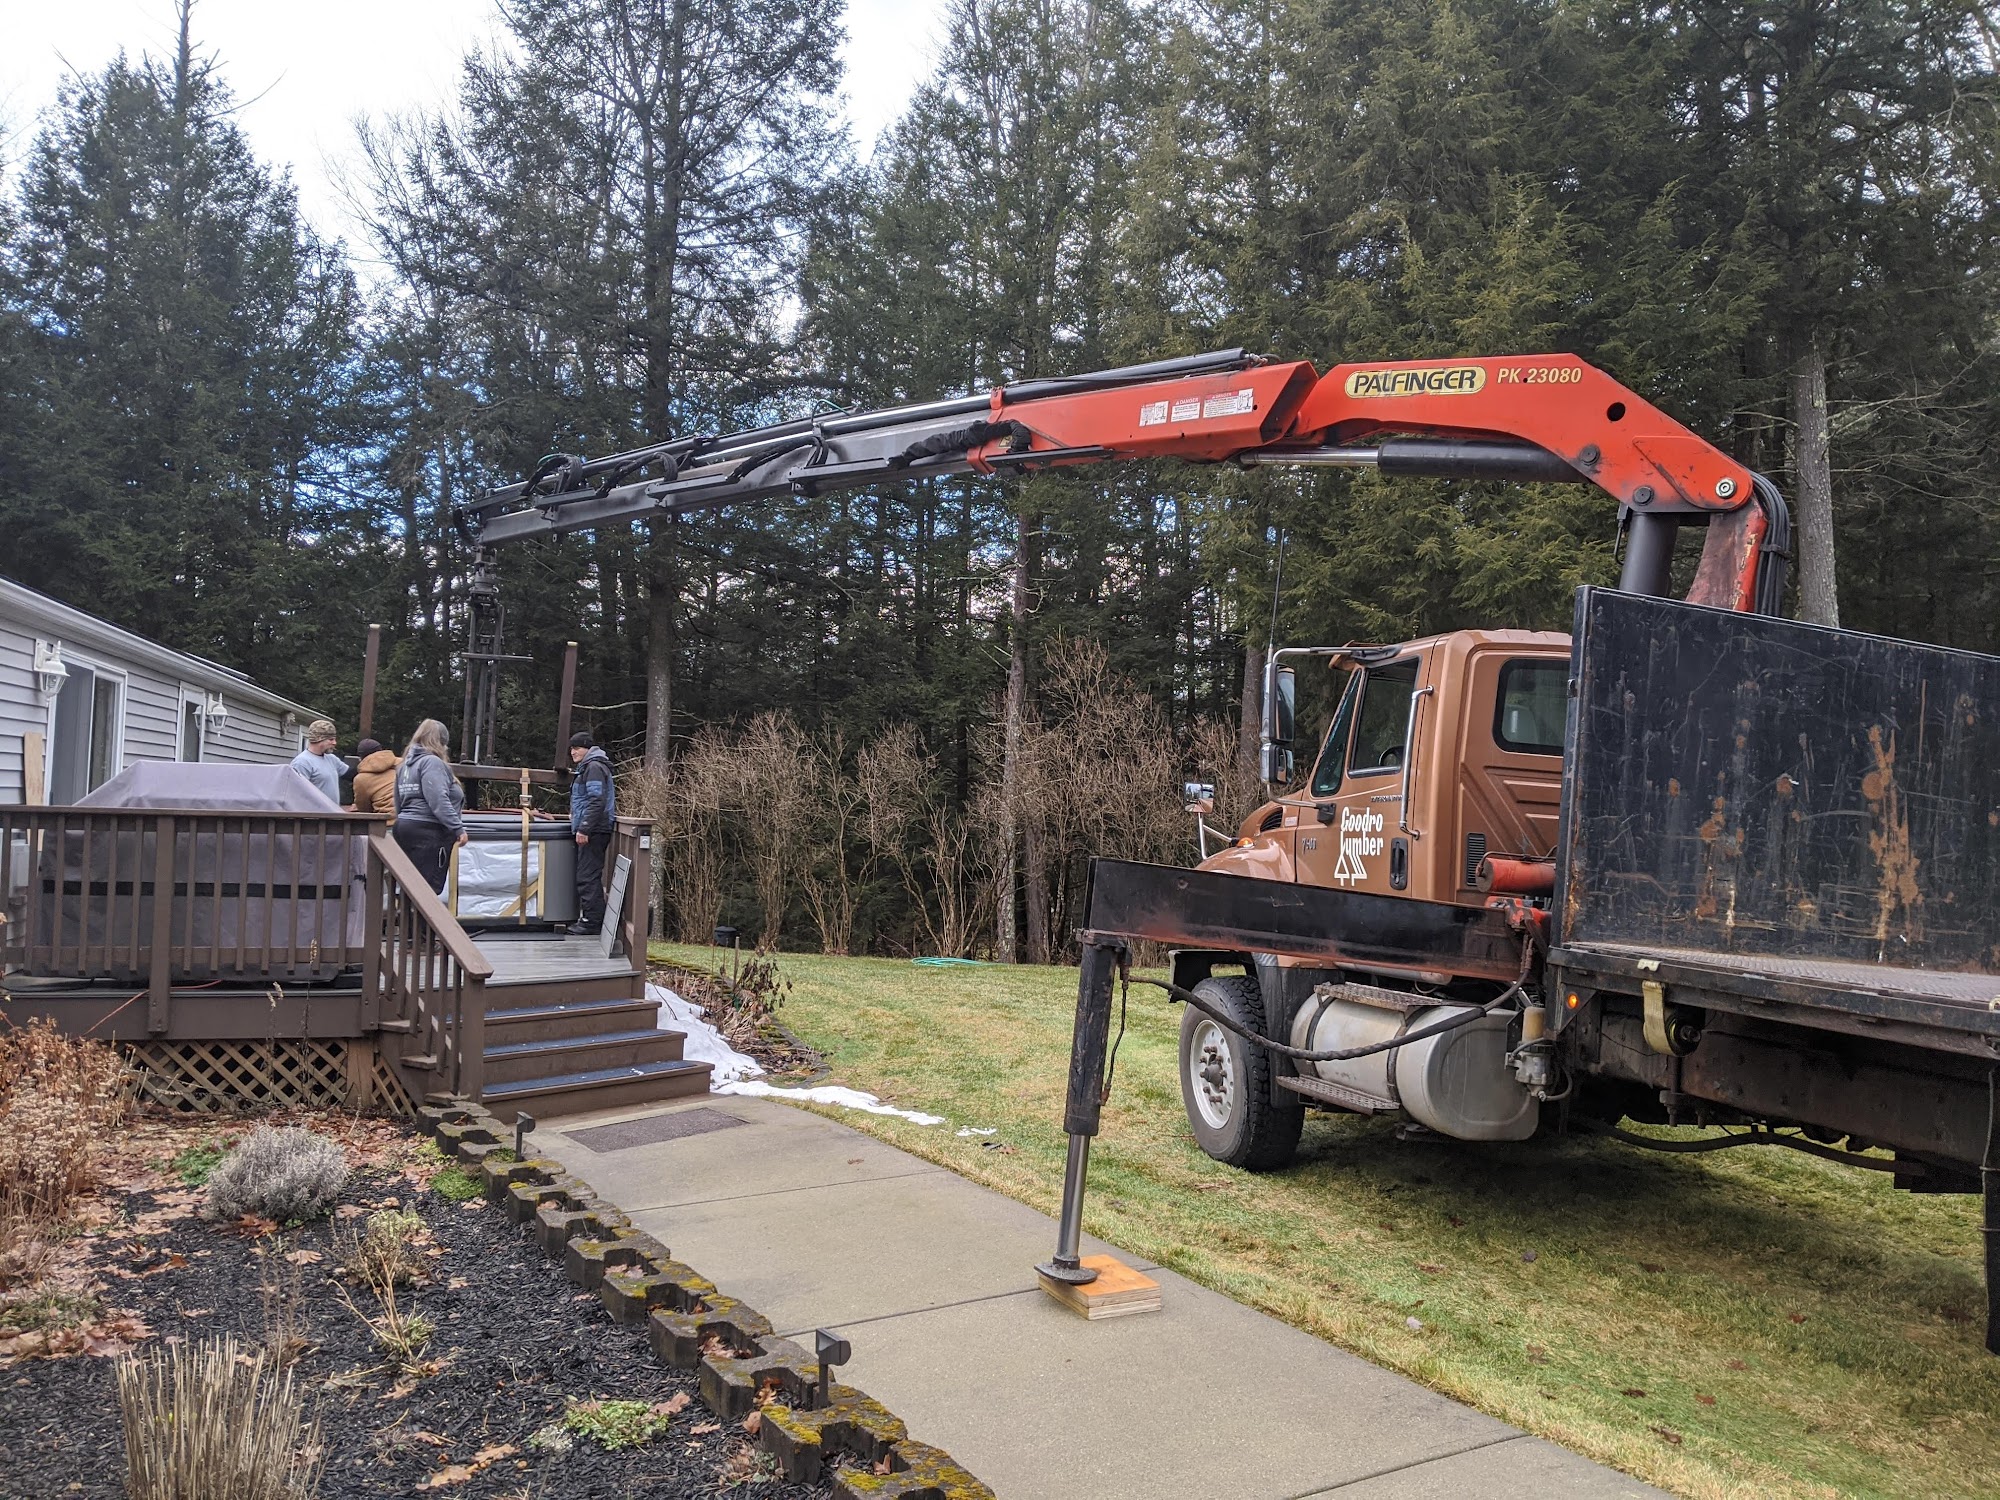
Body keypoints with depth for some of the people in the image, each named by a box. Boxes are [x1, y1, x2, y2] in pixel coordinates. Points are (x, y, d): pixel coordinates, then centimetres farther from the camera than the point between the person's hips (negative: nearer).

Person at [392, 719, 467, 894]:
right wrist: (458, 828, -21)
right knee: (429, 888, -11)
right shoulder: (432, 762, -11)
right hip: (428, 832, -10)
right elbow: (438, 801, -21)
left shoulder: (406, 764, 19)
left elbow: (399, 803, 25)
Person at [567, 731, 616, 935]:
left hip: (593, 831, -11)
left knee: (588, 876, -9)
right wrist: (576, 815, 24)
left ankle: (591, 920, -7)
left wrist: (584, 828, -24)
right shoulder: (586, 767, 22)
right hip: (593, 830, 11)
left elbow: (597, 801, -21)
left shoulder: (594, 767, -12)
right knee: (589, 875, 13)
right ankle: (590, 918, 17)